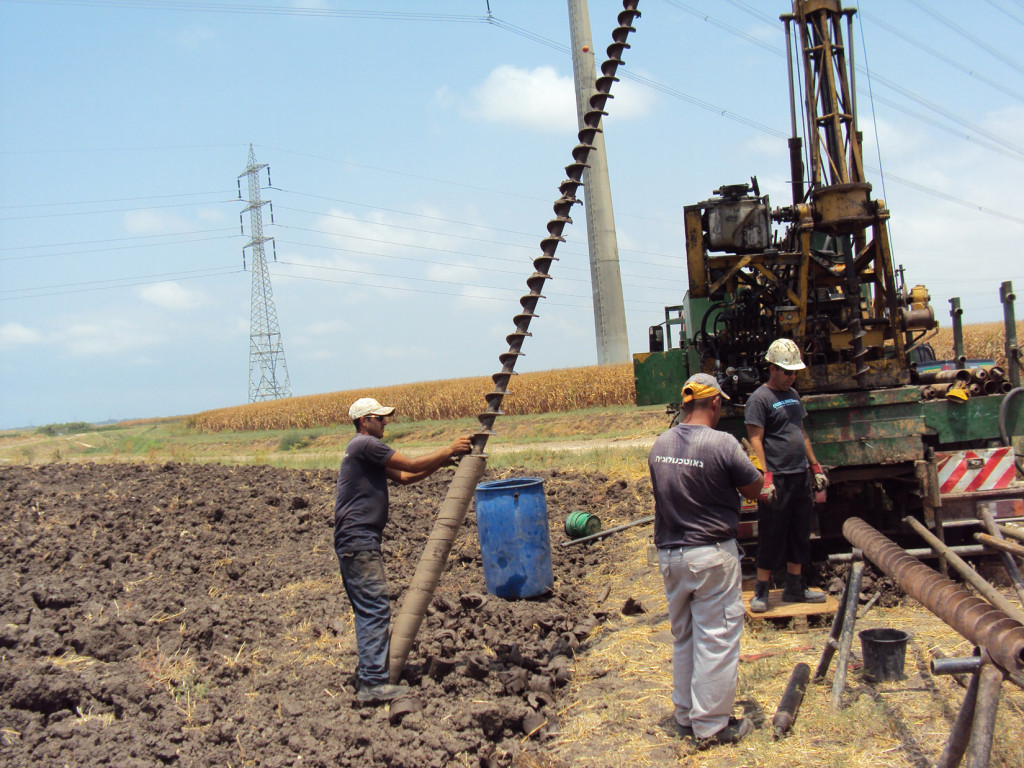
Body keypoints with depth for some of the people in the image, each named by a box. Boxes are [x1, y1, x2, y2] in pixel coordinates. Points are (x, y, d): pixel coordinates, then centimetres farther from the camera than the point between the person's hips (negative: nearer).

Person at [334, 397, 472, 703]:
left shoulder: (367, 449, 21)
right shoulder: (366, 444, -12)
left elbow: (403, 477, 21)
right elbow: (411, 465, -11)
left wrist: (441, 461, 14)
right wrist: (447, 450, 0)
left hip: (359, 542, 11)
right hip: (358, 542, -11)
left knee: (369, 609, 14)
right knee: (375, 608, -11)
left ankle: (367, 675, 21)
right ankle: (373, 684, -11)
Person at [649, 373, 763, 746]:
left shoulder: (659, 445, 1)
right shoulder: (721, 443, -17)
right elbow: (754, 489, -6)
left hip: (669, 555, 6)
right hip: (712, 555, -6)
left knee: (682, 638, 18)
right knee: (716, 640, 5)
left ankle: (685, 716, 29)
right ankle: (712, 725, 12)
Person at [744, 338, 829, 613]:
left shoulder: (793, 395, 16)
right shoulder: (760, 399, -9)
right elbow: (755, 440, -15)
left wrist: (816, 467, 18)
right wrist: (765, 478, -22)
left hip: (799, 476, 8)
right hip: (777, 478, -8)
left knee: (800, 534, 13)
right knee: (771, 537, -3)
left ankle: (795, 587, 23)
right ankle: (761, 591, 6)